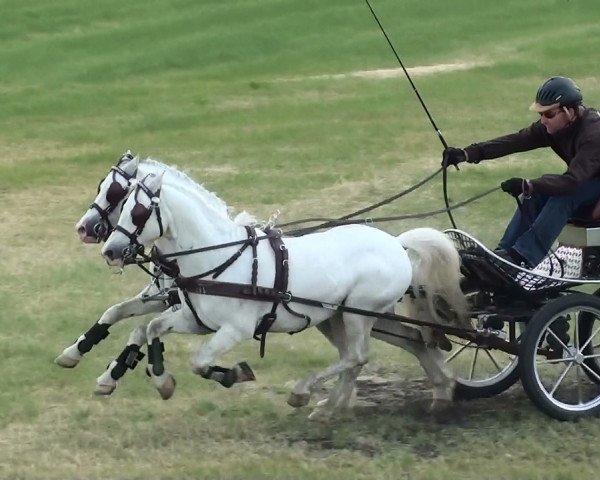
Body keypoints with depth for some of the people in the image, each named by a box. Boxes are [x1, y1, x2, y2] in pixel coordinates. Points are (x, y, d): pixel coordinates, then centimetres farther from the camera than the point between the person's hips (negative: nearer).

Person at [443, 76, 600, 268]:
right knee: (534, 194, -16)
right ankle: (504, 251, -20)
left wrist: (528, 185, -53)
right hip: (582, 179, 8)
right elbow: (515, 141, -21)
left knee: (563, 195, -33)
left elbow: (571, 181, -43)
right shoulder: (552, 126, -12)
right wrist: (466, 154, -31)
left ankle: (523, 256, -36)